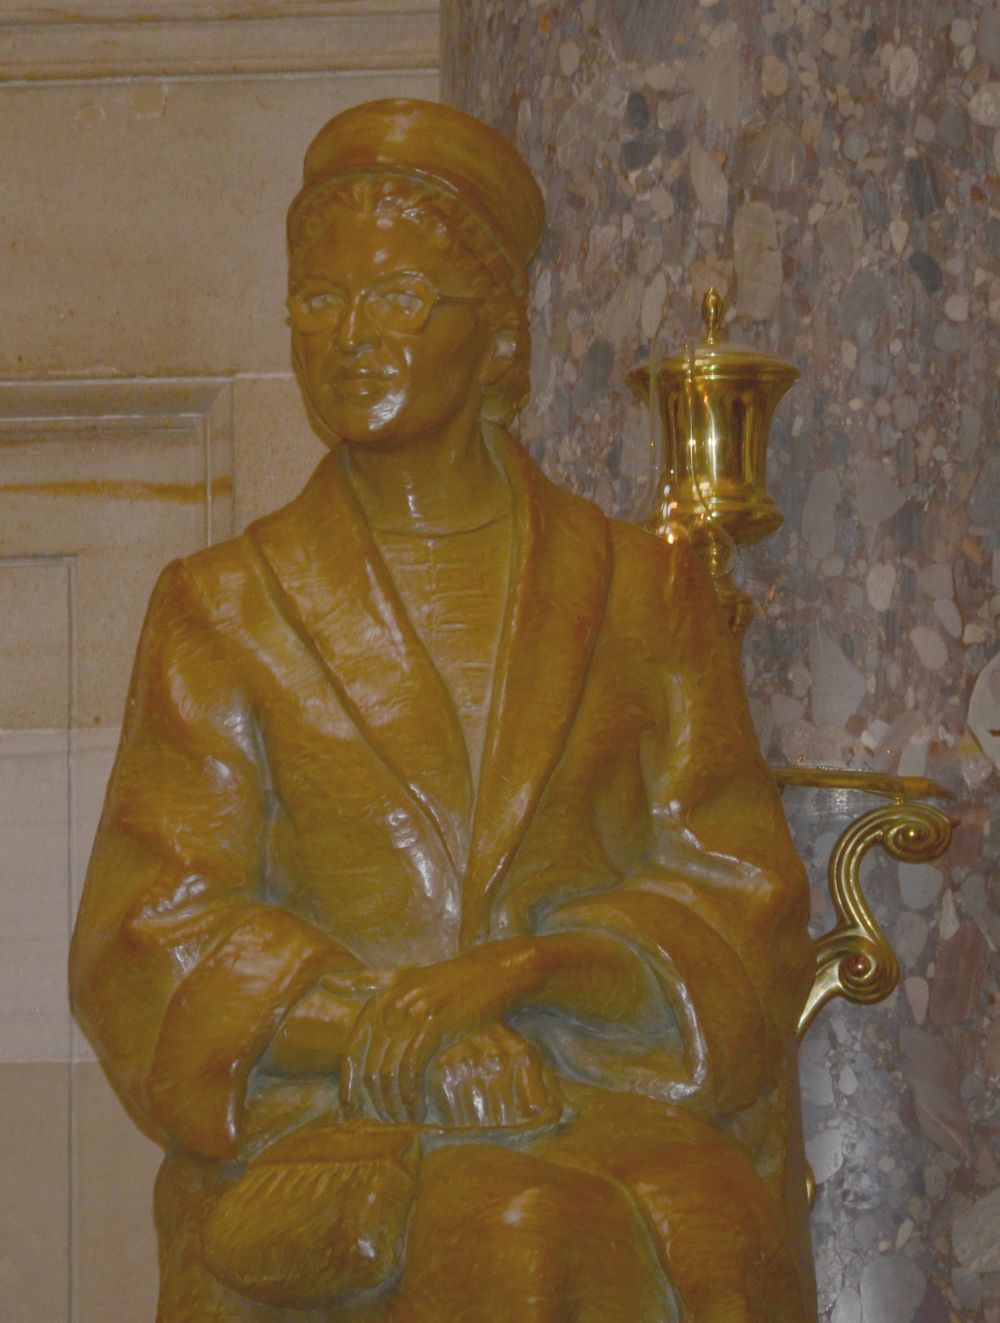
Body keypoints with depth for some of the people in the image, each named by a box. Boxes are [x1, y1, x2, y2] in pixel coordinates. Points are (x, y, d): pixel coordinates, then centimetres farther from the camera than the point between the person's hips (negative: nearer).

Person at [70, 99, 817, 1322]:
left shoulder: (642, 592, 12)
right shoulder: (222, 613, 11)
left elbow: (739, 890, 6)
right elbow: (149, 934, 3)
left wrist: (523, 967, -13)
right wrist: (386, 1029, -14)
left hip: (621, 1098, 1)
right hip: (316, 1119, 0)